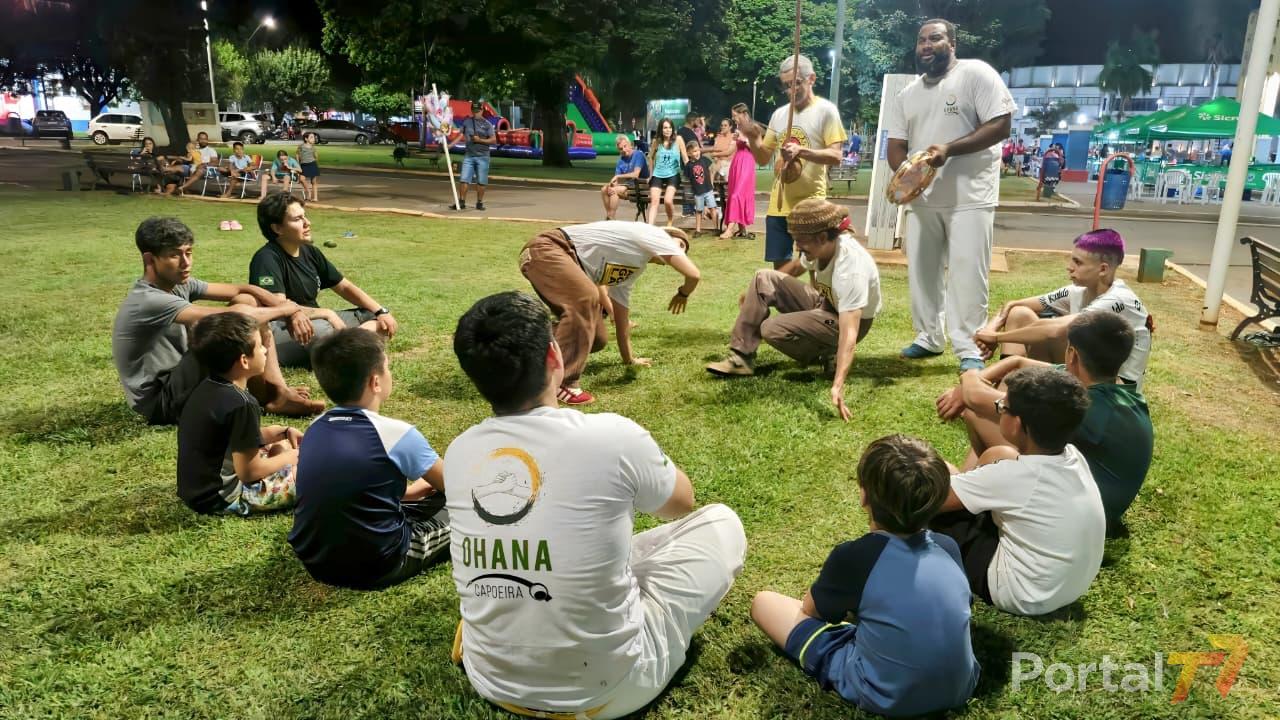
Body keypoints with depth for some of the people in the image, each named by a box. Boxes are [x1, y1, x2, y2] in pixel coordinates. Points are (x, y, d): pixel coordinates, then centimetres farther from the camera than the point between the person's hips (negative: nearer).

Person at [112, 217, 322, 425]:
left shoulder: (178, 283, 4)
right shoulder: (149, 301, -24)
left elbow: (243, 290, 2)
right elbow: (226, 318, -33)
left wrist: (292, 310, -14)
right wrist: (283, 310, -20)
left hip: (180, 378, 9)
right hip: (162, 402, -9)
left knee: (247, 301, -2)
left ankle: (279, 390, -9)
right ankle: (270, 398, -8)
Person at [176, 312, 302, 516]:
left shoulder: (207, 388, 5)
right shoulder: (241, 404, -25)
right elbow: (249, 472, -22)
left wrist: (283, 432, 10)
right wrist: (291, 457, -6)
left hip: (197, 489, 10)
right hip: (223, 498, -10)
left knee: (280, 446, 24)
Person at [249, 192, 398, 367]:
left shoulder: (310, 251, 7)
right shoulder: (267, 258, -16)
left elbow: (344, 286, 12)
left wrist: (381, 312, 1)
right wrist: (327, 314, -23)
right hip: (280, 333, -9)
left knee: (378, 319, 0)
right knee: (318, 329, -40)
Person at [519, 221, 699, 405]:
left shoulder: (634, 268, 22)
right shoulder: (655, 236, -4)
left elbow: (621, 313, 29)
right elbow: (694, 274, -14)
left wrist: (629, 359, 33)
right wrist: (682, 294, 8)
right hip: (544, 250, -9)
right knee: (586, 298, -33)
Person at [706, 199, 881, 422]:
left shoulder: (850, 268, -37)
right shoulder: (820, 246, -15)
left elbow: (849, 332, -44)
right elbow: (797, 266, 10)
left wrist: (837, 386, -53)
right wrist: (757, 294, 18)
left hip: (847, 319, -8)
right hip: (823, 302, 8)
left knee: (772, 329, -25)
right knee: (763, 279, -5)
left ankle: (829, 355, -4)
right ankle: (741, 357, -5)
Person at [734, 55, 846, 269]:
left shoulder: (826, 110, -5)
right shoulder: (779, 114, 11)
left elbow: (835, 156, -13)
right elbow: (763, 159, 14)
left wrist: (801, 151, -27)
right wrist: (751, 136, -5)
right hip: (779, 204, 5)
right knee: (780, 265, 9)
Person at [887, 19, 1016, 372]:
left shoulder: (976, 74, -5)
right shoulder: (907, 94, 13)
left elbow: (1001, 125, -13)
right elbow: (896, 146, 10)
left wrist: (949, 149, -23)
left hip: (969, 196, -6)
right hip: (922, 197, 6)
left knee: (966, 273, -7)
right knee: (921, 268, 10)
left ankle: (969, 349, 0)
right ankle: (929, 337, 24)